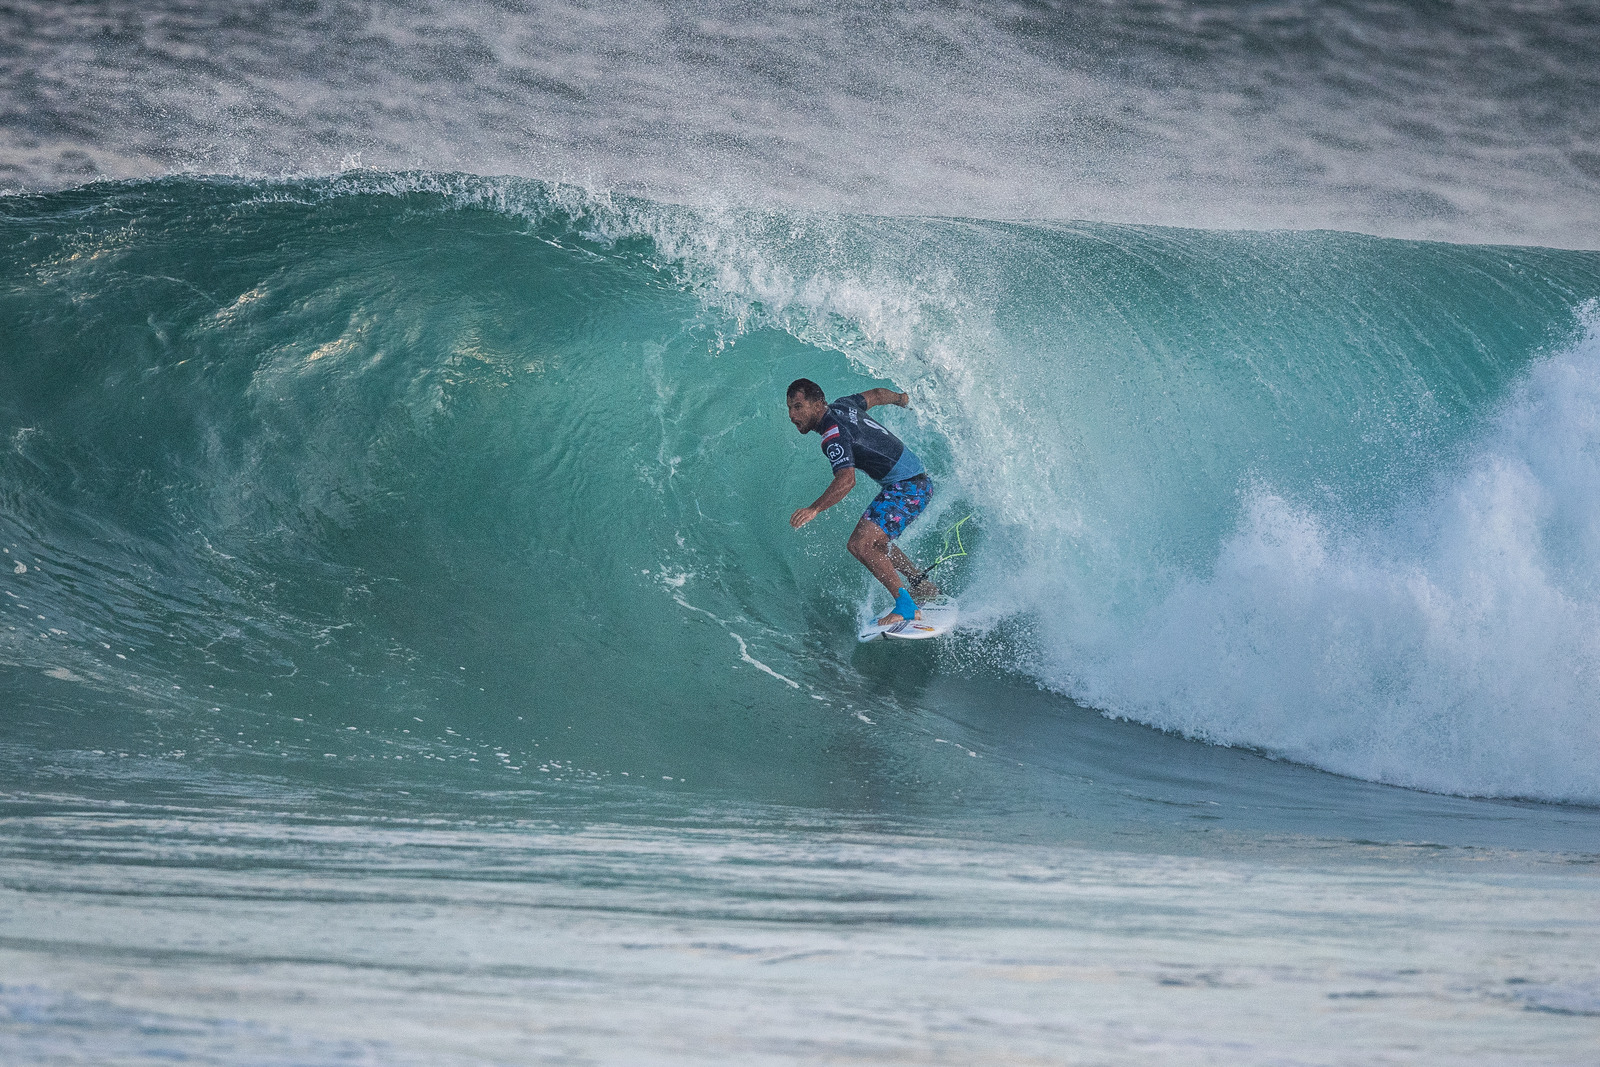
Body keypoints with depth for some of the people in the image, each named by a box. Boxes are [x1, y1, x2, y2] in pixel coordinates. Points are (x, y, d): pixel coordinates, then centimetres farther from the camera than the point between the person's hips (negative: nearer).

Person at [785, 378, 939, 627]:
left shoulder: (834, 436, -21)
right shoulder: (841, 406, 6)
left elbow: (846, 480, -35)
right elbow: (876, 395, 25)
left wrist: (814, 509, -45)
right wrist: (901, 399, 46)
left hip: (908, 488, -10)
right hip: (918, 482, 10)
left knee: (861, 545, -20)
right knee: (873, 542, 22)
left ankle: (906, 606, -22)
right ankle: (923, 587, 31)